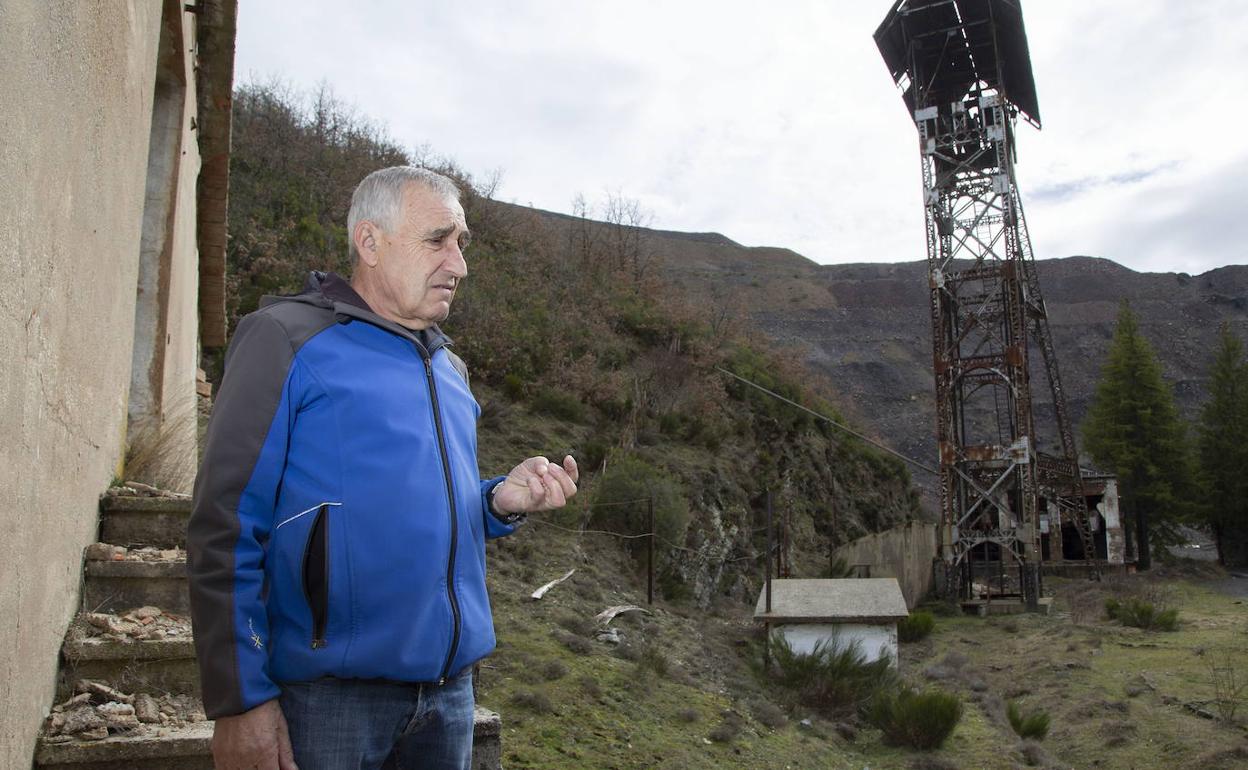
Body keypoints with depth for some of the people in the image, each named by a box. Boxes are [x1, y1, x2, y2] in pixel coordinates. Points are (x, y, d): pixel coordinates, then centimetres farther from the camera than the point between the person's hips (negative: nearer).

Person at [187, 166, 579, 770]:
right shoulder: (288, 339, -8)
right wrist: (239, 701, -15)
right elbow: (225, 528, -12)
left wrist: (501, 501, -2)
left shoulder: (449, 369, 12)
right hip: (329, 692, -6)